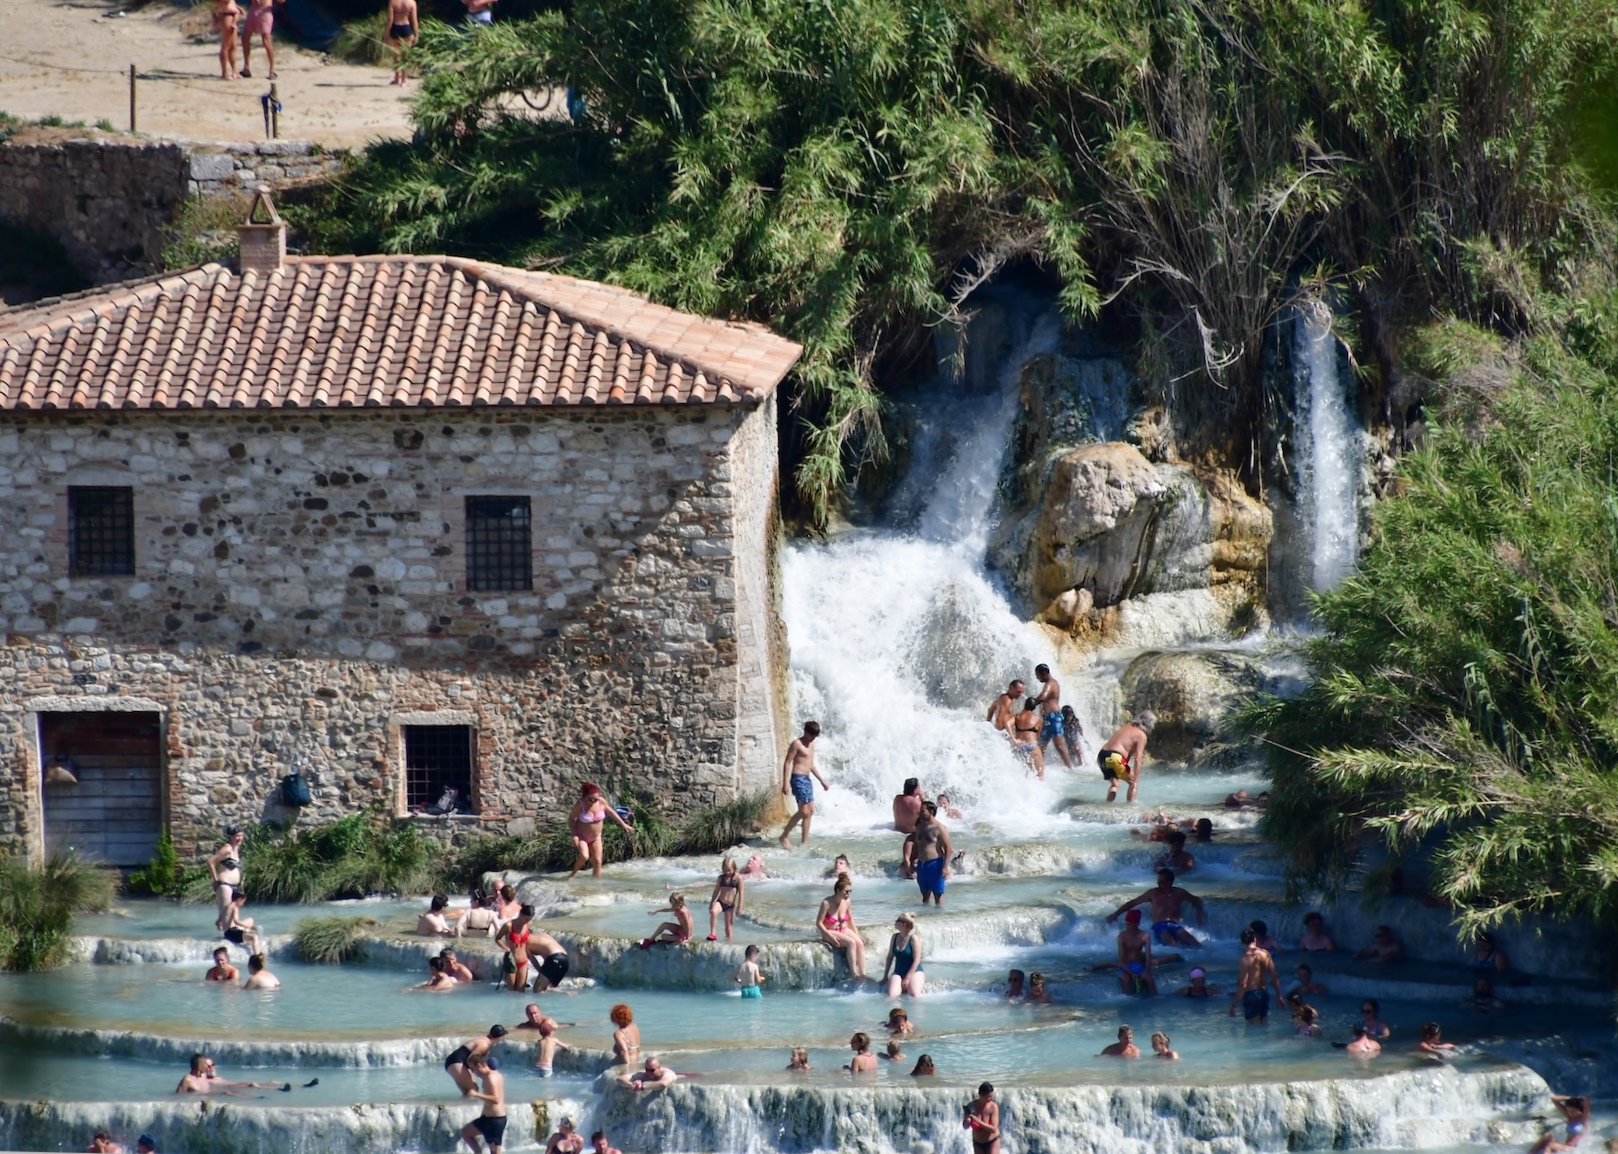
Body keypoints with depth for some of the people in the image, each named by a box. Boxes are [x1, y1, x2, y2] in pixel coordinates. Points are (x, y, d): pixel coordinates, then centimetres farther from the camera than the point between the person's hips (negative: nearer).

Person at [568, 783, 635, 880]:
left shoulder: (601, 802, -16)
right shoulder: (580, 804, -25)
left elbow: (611, 812, 3)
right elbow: (571, 819, -13)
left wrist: (623, 824, 10)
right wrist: (574, 835, -23)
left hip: (595, 837, 4)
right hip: (581, 836, -4)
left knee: (597, 862, 0)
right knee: (584, 856, -24)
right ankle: (574, 873, 0)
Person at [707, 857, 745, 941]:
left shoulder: (738, 878, -5)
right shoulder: (721, 878, 5)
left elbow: (741, 893, -5)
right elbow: (716, 891, 13)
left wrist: (739, 907, -7)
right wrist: (711, 904, 16)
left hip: (730, 905, -1)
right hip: (720, 902, 1)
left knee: (729, 926, 6)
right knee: (713, 911, -31)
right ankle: (713, 934, -30)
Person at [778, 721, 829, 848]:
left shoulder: (811, 745, 17)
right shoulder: (797, 744, -9)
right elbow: (787, 763, -12)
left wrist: (822, 780, 27)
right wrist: (785, 783, -20)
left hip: (807, 779, 9)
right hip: (798, 779, -9)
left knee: (810, 811, 7)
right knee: (804, 811, -14)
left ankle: (804, 842, 10)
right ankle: (784, 837, -7)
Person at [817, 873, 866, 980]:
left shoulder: (847, 902, -1)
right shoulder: (827, 903, -19)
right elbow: (819, 923, -15)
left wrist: (857, 935, 4)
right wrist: (830, 936, -25)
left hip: (844, 930, 6)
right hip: (830, 932, -6)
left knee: (860, 943, -23)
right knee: (851, 942, -31)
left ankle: (863, 975, -28)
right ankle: (854, 974, -30)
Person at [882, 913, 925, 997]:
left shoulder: (914, 938, -11)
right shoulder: (895, 937, 5)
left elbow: (916, 960, -13)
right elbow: (890, 957, 12)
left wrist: (907, 978, -17)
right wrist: (885, 976, 9)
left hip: (915, 971, -4)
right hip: (898, 972, 4)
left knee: (914, 994, -31)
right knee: (891, 995, -25)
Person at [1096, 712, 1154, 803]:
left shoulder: (1127, 726, 21)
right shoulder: (1142, 735, -2)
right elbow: (1137, 759, -9)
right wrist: (1136, 781, -11)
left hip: (1102, 755, 7)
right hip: (1115, 757, -7)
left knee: (1114, 784, 25)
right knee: (1133, 782, 11)